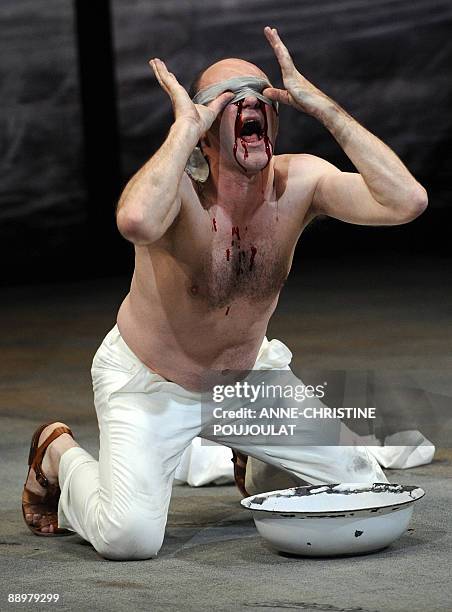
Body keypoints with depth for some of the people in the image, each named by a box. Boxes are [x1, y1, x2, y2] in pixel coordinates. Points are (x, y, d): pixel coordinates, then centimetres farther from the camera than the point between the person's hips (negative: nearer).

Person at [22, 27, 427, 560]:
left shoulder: (300, 182, -17)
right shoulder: (178, 188, -30)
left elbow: (407, 201, -33)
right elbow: (136, 221, -57)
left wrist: (323, 107, -33)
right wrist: (184, 127, -44)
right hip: (151, 381, -5)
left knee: (368, 491, 4)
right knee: (129, 535, -26)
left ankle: (259, 466, 33)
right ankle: (59, 456, 7)